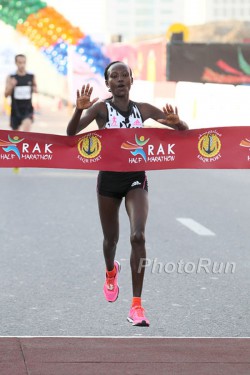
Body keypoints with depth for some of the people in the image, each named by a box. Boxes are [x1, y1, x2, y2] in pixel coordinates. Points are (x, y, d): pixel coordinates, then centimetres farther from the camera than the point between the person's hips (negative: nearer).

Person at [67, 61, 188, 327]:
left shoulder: (143, 110, 1)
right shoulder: (101, 108, -6)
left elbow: (184, 130, 5)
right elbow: (71, 133, -18)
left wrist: (176, 122, -19)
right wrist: (79, 110, -37)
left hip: (136, 178, 0)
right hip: (109, 178, 0)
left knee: (138, 237, -19)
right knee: (111, 238, 15)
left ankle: (136, 306, -14)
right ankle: (111, 271, 53)